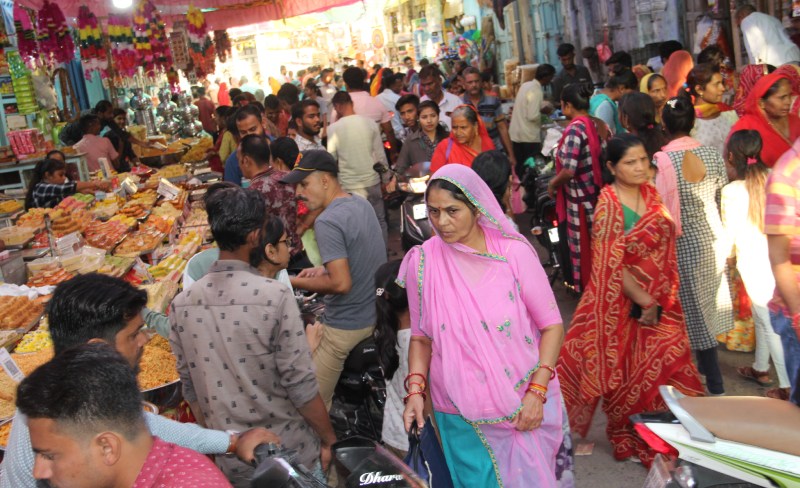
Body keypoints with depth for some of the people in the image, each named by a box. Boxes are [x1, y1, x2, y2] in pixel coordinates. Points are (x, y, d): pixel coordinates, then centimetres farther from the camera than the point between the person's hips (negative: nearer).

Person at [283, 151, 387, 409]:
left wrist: (295, 283, -14)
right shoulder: (361, 203, 6)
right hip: (377, 317, 9)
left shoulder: (327, 222, -21)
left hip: (346, 327, -9)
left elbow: (341, 284, -27)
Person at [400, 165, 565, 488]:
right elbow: (421, 337, 5)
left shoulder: (514, 252, -9)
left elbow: (552, 326, -5)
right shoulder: (422, 262, -5)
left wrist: (537, 391, -12)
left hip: (524, 409, -1)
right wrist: (415, 390, -7)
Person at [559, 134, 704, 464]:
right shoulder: (609, 205, -16)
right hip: (627, 301, -6)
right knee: (628, 370, 7)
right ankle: (628, 439, 27)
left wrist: (664, 299, 8)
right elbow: (611, 265, -19)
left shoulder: (650, 193, 4)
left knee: (666, 363, 10)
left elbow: (666, 242, 12)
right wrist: (645, 303, -15)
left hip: (660, 299, 6)